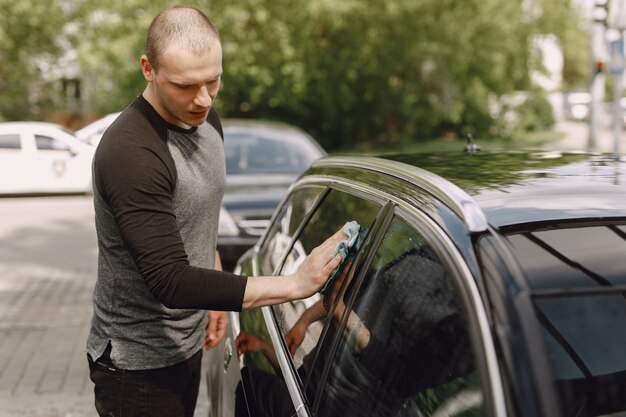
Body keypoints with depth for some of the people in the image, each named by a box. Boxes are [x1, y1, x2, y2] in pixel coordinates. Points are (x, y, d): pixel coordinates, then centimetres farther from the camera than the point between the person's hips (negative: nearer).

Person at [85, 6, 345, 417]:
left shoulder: (207, 121, 0)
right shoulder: (129, 153, -28)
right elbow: (169, 281, -31)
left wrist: (215, 298, 12)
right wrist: (293, 284, -32)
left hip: (188, 343, 8)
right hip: (138, 364, -7)